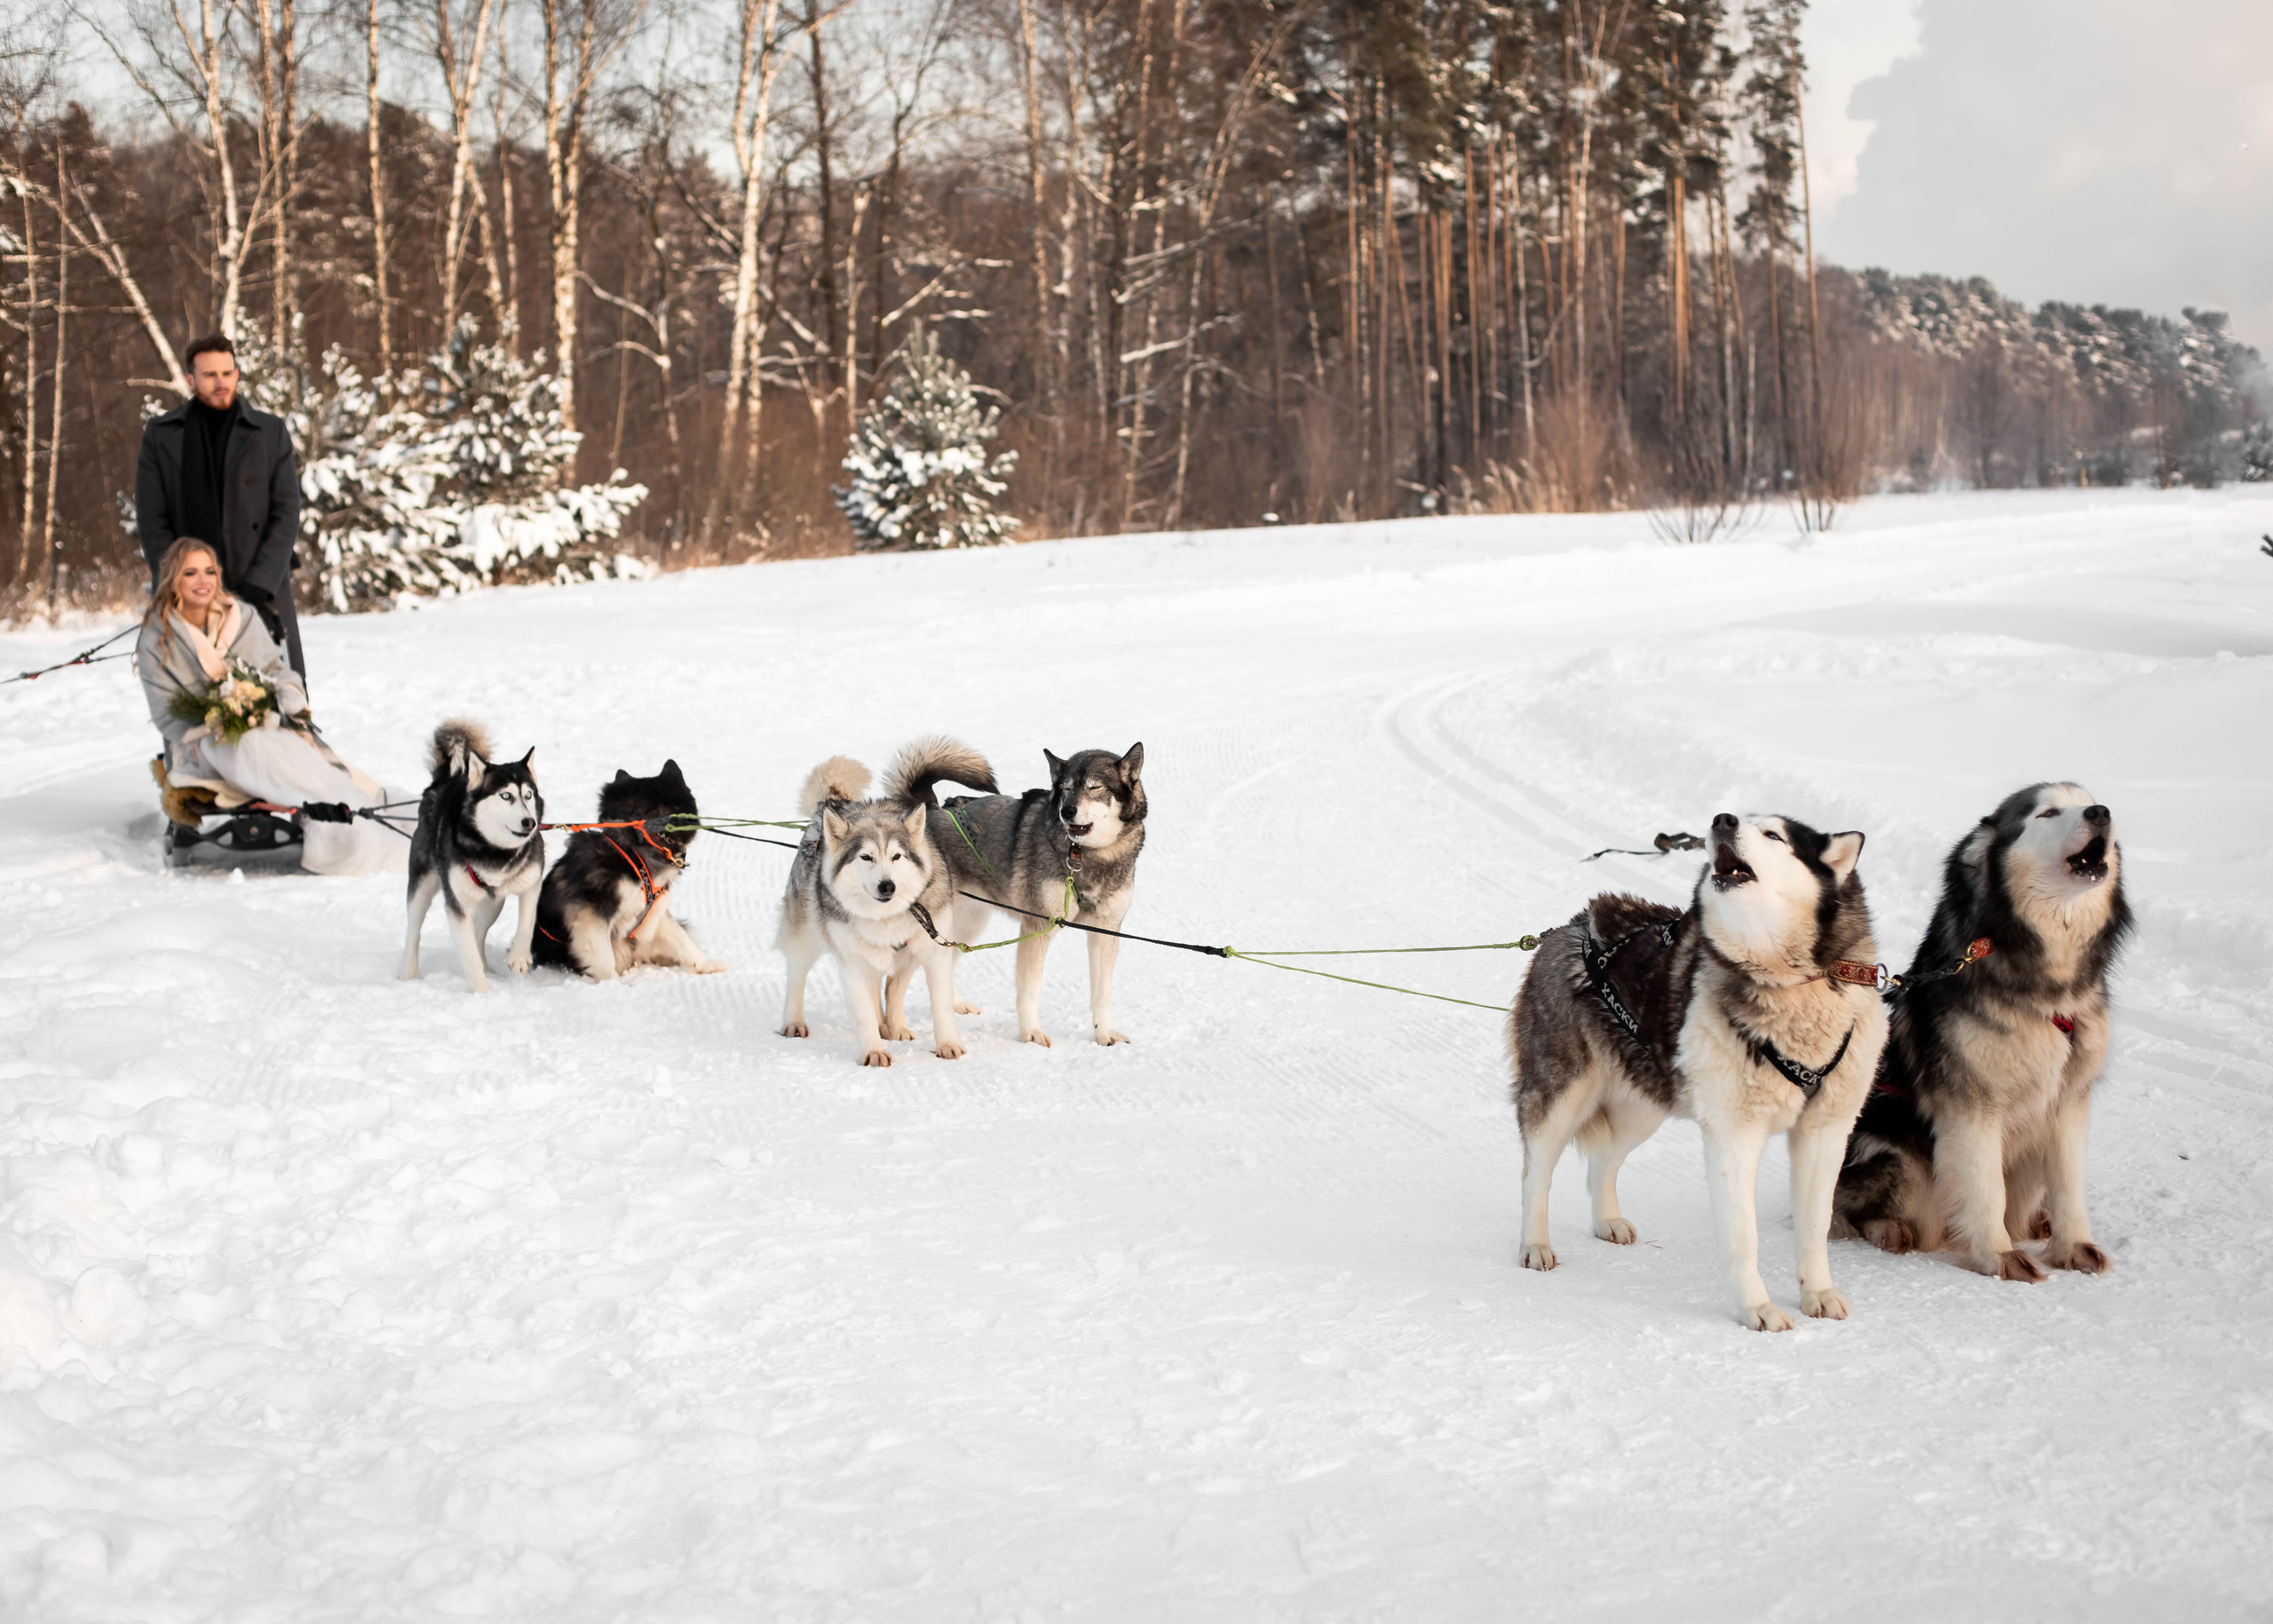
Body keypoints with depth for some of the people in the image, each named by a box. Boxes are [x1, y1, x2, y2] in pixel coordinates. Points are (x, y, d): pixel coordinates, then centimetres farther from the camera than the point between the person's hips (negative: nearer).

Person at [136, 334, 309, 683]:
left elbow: (286, 514, 2)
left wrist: (254, 589, -9)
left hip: (262, 597, 0)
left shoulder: (271, 432, 8)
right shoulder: (159, 436, 8)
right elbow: (152, 521, 5)